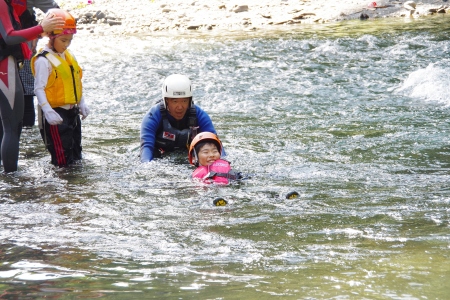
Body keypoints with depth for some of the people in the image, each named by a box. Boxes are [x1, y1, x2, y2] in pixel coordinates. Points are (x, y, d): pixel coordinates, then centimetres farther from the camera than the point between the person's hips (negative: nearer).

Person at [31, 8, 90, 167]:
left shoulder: (69, 56, 9)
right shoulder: (44, 60, -17)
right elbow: (39, 88, -21)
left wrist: (82, 103, 16)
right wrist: (47, 111, -29)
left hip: (72, 111, 9)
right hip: (56, 114, -9)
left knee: (76, 154, 18)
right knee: (62, 159, -7)